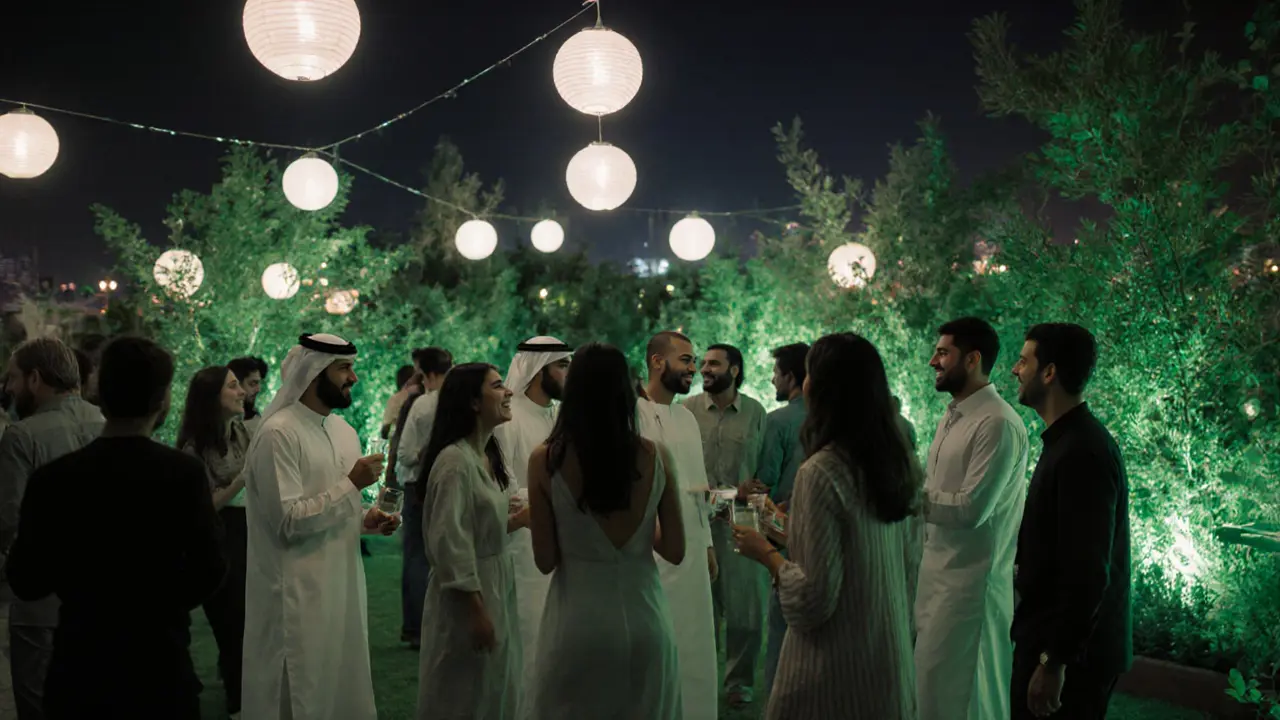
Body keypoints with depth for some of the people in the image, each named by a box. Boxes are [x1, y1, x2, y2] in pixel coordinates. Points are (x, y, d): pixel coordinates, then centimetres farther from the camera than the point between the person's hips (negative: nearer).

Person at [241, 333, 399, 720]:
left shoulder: (344, 431, 10)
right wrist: (351, 484, -20)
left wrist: (367, 520, 0)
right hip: (299, 592, -8)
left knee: (343, 684, 17)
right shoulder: (279, 433, -16)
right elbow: (289, 521, -21)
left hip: (343, 581, 8)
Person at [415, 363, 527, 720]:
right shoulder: (455, 460, -20)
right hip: (467, 594, -9)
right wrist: (476, 610, -21)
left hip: (495, 589, 9)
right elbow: (450, 543, -23)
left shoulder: (487, 457, 8)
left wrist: (517, 520, 3)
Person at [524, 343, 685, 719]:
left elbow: (545, 560, -6)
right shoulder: (656, 457, -6)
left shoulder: (545, 459, -10)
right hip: (643, 617, 1)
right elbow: (675, 551, -1)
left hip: (576, 619, -1)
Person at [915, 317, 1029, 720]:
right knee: (932, 682, 17)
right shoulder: (952, 416, 12)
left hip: (970, 579, -9)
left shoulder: (998, 424, -18)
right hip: (937, 570, 9)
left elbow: (970, 508, -23)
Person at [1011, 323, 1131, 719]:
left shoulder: (1082, 452, -22)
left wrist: (1054, 661, -23)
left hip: (1073, 652, -9)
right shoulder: (1070, 438, 8)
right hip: (1053, 636, 9)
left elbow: (1088, 573, -25)